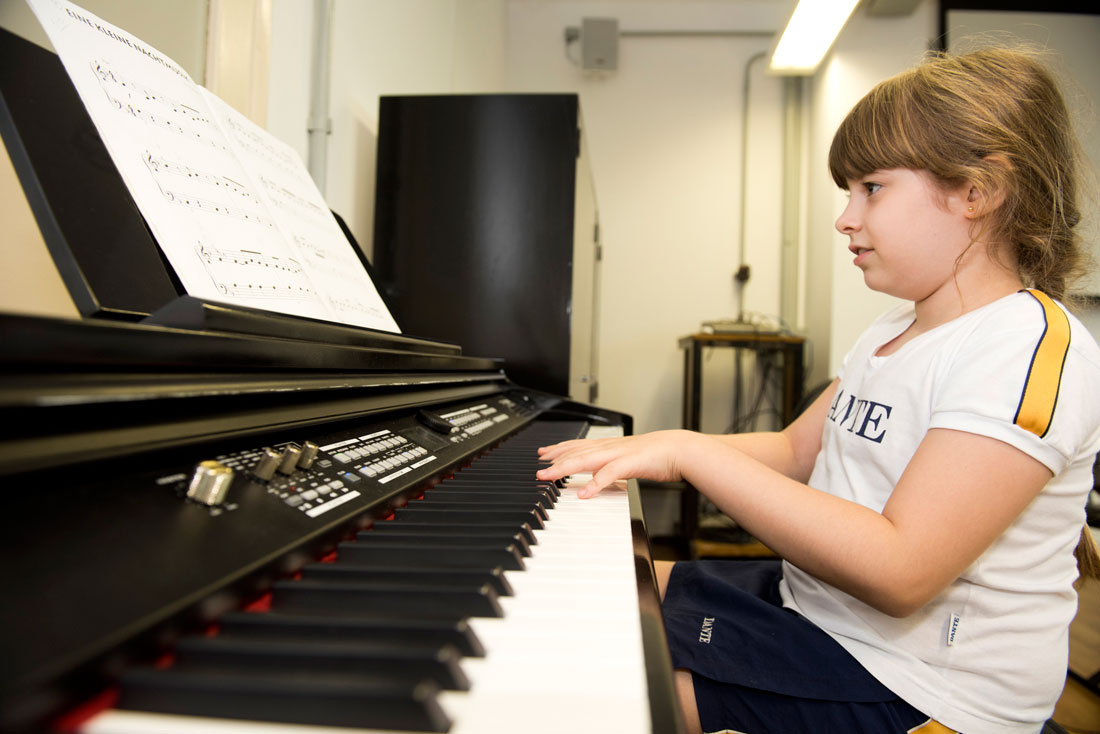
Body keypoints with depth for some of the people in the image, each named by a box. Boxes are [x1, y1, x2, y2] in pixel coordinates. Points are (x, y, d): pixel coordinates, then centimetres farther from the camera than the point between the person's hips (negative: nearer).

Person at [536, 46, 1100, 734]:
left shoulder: (1034, 346, -22)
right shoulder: (895, 332, 9)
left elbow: (897, 572, -31)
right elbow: (795, 451, 13)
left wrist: (693, 452, -29)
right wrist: (647, 450, 0)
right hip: (809, 597, 9)